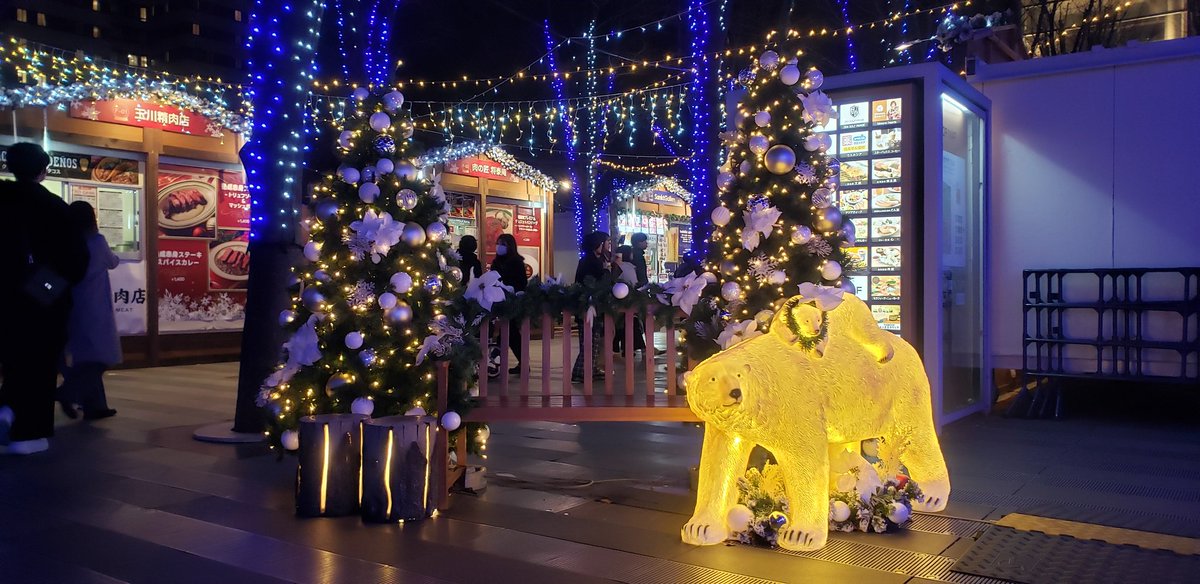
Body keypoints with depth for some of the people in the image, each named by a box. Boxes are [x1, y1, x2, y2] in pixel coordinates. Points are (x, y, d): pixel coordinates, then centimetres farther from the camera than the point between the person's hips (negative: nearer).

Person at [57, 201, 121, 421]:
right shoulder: (97, 241, -7)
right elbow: (112, 263, 10)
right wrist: (113, 257, 31)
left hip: (73, 307, 6)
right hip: (93, 308, -6)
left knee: (86, 356, 12)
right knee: (100, 355, -1)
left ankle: (95, 405, 15)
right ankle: (69, 392, -20)